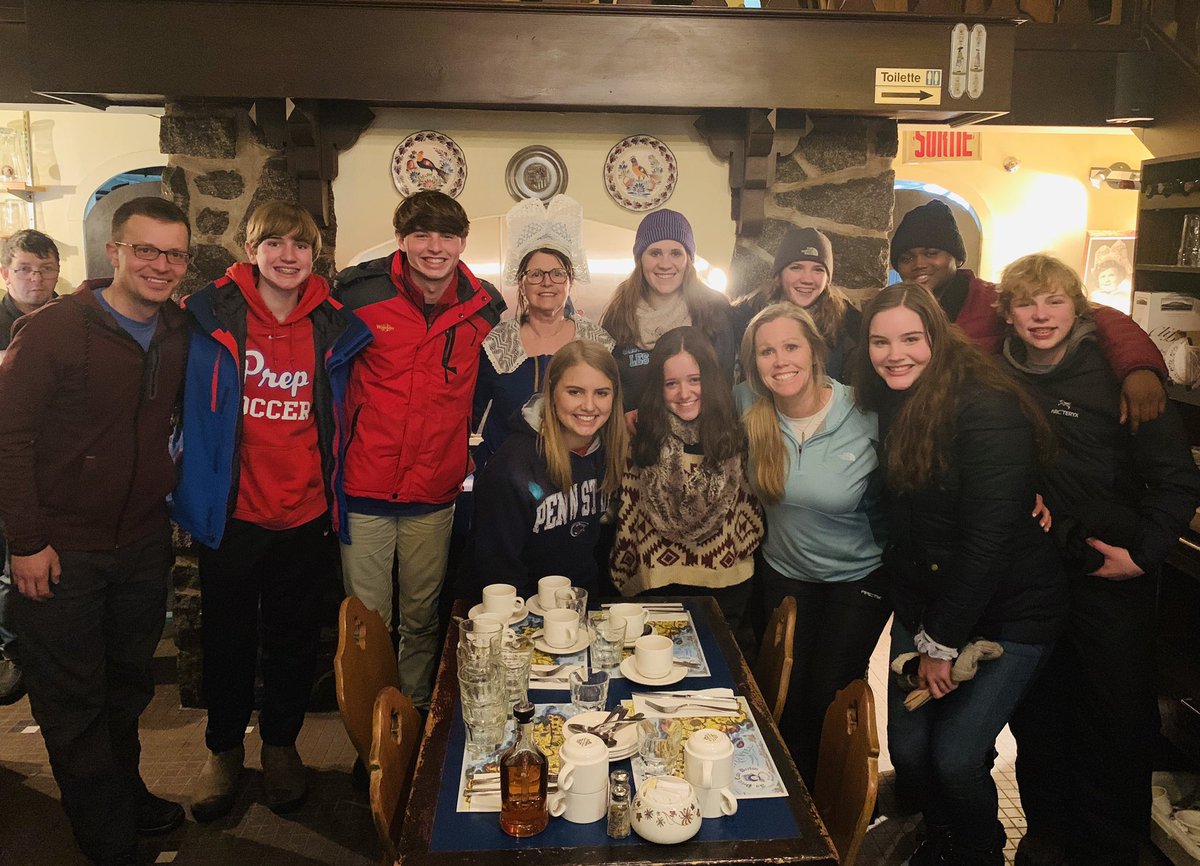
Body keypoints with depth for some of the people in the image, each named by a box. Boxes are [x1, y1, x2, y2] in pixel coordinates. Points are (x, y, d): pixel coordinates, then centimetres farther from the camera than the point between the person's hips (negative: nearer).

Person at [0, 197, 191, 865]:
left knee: (129, 684, 21)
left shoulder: (180, 335, 1)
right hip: (61, 552, -5)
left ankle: (126, 793, 41)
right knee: (72, 701, 7)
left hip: (145, 544, 5)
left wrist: (169, 494, 9)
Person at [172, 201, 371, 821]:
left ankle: (280, 745, 36)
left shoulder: (333, 328, 0)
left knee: (294, 639, 15)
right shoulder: (211, 317, -6)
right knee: (227, 639, 13)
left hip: (304, 516, 2)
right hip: (231, 514, -1)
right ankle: (223, 749, 35)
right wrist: (195, 493, -2)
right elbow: (189, 407, 3)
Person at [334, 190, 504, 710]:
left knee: (422, 620, 15)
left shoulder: (486, 307, 0)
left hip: (436, 493, 2)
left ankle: (417, 710, 35)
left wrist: (476, 449, 10)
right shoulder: (359, 292, -8)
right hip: (364, 487, -2)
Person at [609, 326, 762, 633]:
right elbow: (627, 512, -2)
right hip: (659, 581, -1)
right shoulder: (641, 434, -8)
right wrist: (622, 573, -1)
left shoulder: (733, 431, -4)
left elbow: (749, 507, 6)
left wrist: (745, 551, 6)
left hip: (727, 582, 1)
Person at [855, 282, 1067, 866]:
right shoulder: (887, 405, 1)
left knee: (955, 757, -7)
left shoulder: (988, 409, -21)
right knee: (908, 751, 6)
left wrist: (941, 642, -15)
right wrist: (918, 633, 0)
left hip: (1005, 614, -5)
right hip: (920, 608, 6)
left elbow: (988, 539, -22)